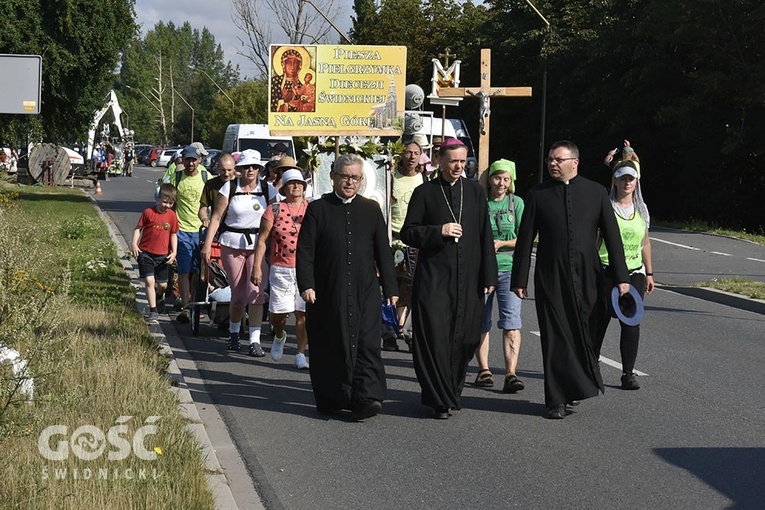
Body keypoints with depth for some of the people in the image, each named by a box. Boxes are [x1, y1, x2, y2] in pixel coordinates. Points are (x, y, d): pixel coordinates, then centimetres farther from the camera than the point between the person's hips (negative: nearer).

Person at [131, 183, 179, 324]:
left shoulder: (172, 216, 1)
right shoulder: (149, 212, -8)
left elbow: (174, 235, 8)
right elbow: (138, 228, 0)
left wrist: (174, 252, -1)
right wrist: (134, 244, -12)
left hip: (162, 255, 3)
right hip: (146, 253, -3)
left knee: (163, 285, 9)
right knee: (149, 281, -13)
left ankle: (160, 301, 42)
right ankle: (153, 312, -7)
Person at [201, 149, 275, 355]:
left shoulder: (267, 190, 4)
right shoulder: (229, 188, 1)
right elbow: (216, 217, 0)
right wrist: (207, 245, -6)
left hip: (258, 245, 0)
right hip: (232, 245, 0)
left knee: (255, 292, -12)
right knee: (238, 295, 5)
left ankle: (255, 341, -11)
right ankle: (234, 334, 29)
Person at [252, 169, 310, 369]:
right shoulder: (274, 210, 3)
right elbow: (262, 240, 3)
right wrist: (257, 267, -4)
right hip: (281, 269, -1)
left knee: (303, 313, -3)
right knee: (277, 312, 0)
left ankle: (300, 354, 8)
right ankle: (279, 337, 33)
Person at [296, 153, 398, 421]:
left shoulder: (371, 209, 12)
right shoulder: (317, 209, 5)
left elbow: (383, 251, 12)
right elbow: (305, 250, 0)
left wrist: (390, 288, 8)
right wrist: (306, 285, -11)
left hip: (365, 291, 1)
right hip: (328, 293, -1)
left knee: (366, 343, -10)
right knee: (330, 347, 4)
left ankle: (365, 398, -16)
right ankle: (331, 398, 15)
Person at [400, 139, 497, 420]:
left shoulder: (475, 191, 9)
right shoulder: (425, 192, 3)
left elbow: (485, 236, 8)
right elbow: (408, 233, 3)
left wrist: (488, 276, 3)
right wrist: (438, 231, -13)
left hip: (467, 279, 2)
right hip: (433, 278, -2)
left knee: (464, 338, 4)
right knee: (435, 338, -6)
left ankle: (452, 391, 23)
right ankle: (439, 400, 1)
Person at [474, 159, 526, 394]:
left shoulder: (516, 203, 6)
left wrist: (501, 243, -12)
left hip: (508, 268, -1)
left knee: (511, 322, -11)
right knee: (480, 322, 7)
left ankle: (510, 374, -16)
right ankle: (483, 370, 20)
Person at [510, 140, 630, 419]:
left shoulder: (595, 192, 5)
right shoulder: (537, 195, 4)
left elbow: (612, 236, 6)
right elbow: (525, 239, 4)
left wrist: (621, 276, 2)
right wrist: (519, 279, 0)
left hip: (586, 278, 1)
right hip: (550, 278, -1)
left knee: (584, 335, 4)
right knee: (556, 339, -1)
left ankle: (578, 386, 26)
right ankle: (557, 400, 6)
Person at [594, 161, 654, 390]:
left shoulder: (641, 209, 11)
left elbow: (645, 242, 18)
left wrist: (649, 273, 16)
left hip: (634, 273, 3)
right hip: (606, 272, -3)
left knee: (631, 323, -2)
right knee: (599, 321, 2)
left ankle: (628, 373, 3)